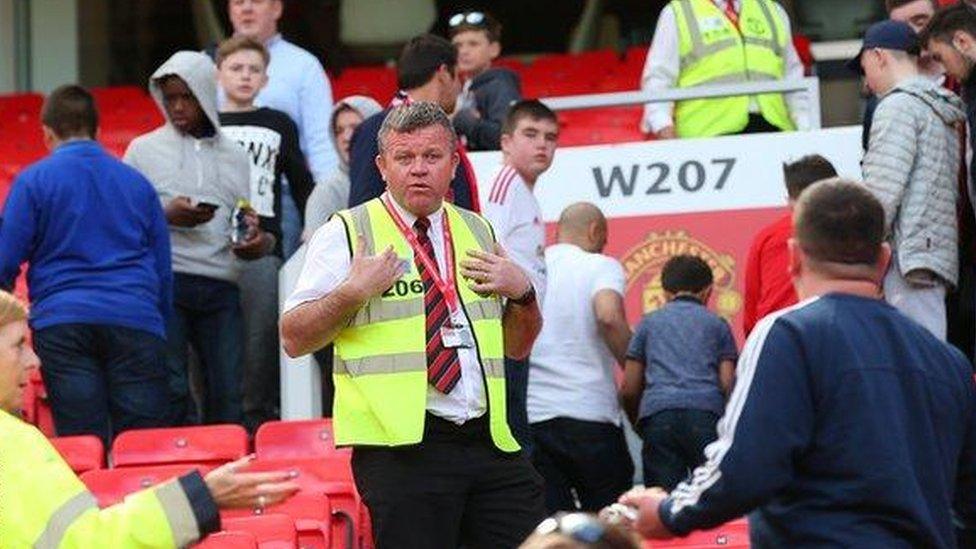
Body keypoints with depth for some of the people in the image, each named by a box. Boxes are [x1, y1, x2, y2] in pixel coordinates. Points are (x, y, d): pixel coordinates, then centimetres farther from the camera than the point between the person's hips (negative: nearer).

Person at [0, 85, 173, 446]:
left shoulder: (32, 181, 5)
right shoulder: (137, 183, 16)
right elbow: (163, 269, 19)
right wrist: (162, 328, 27)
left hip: (62, 323, -2)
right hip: (136, 321, 2)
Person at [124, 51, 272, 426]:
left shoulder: (234, 156, 17)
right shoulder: (144, 150, 10)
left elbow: (244, 222, 20)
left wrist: (257, 242, -3)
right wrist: (166, 216, -11)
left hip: (221, 286, 3)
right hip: (165, 282, -2)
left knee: (227, 393, -3)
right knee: (170, 388, -9)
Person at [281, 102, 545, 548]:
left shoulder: (478, 233, 19)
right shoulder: (346, 234, 4)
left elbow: (518, 347, 24)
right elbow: (294, 339, -1)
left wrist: (522, 292, 5)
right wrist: (352, 293, -14)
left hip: (490, 440, 5)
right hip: (401, 445, -5)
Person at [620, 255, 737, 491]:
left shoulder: (649, 322, 22)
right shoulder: (717, 324, 20)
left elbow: (629, 390, 18)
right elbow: (727, 384, 10)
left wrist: (638, 425, 33)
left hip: (658, 412, 1)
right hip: (707, 413, -1)